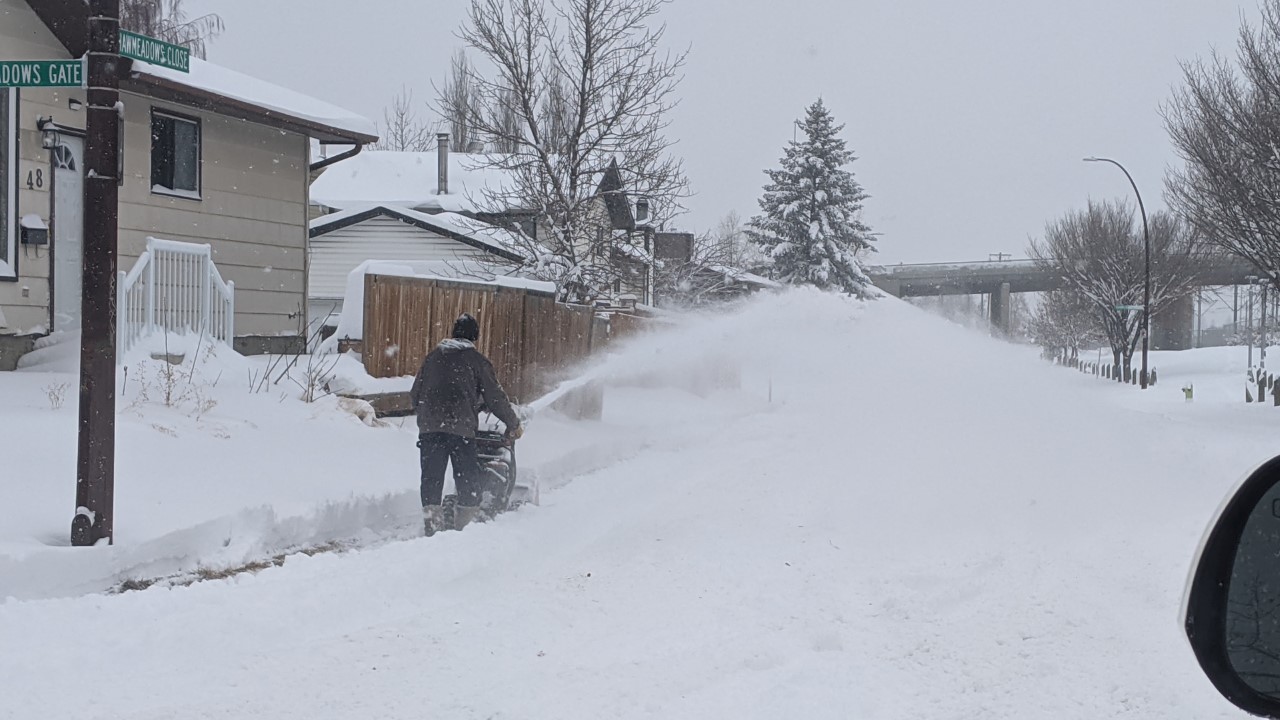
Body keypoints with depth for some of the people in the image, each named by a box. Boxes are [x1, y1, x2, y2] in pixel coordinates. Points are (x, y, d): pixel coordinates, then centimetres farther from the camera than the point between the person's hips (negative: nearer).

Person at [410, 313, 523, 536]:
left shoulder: (432, 357, 16)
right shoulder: (477, 360, 5)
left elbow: (415, 395, 19)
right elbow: (495, 397, 6)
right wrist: (513, 424, 19)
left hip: (429, 428, 3)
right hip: (461, 428, -3)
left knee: (431, 478, 5)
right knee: (468, 480, 7)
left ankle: (432, 526, -1)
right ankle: (466, 524, 7)